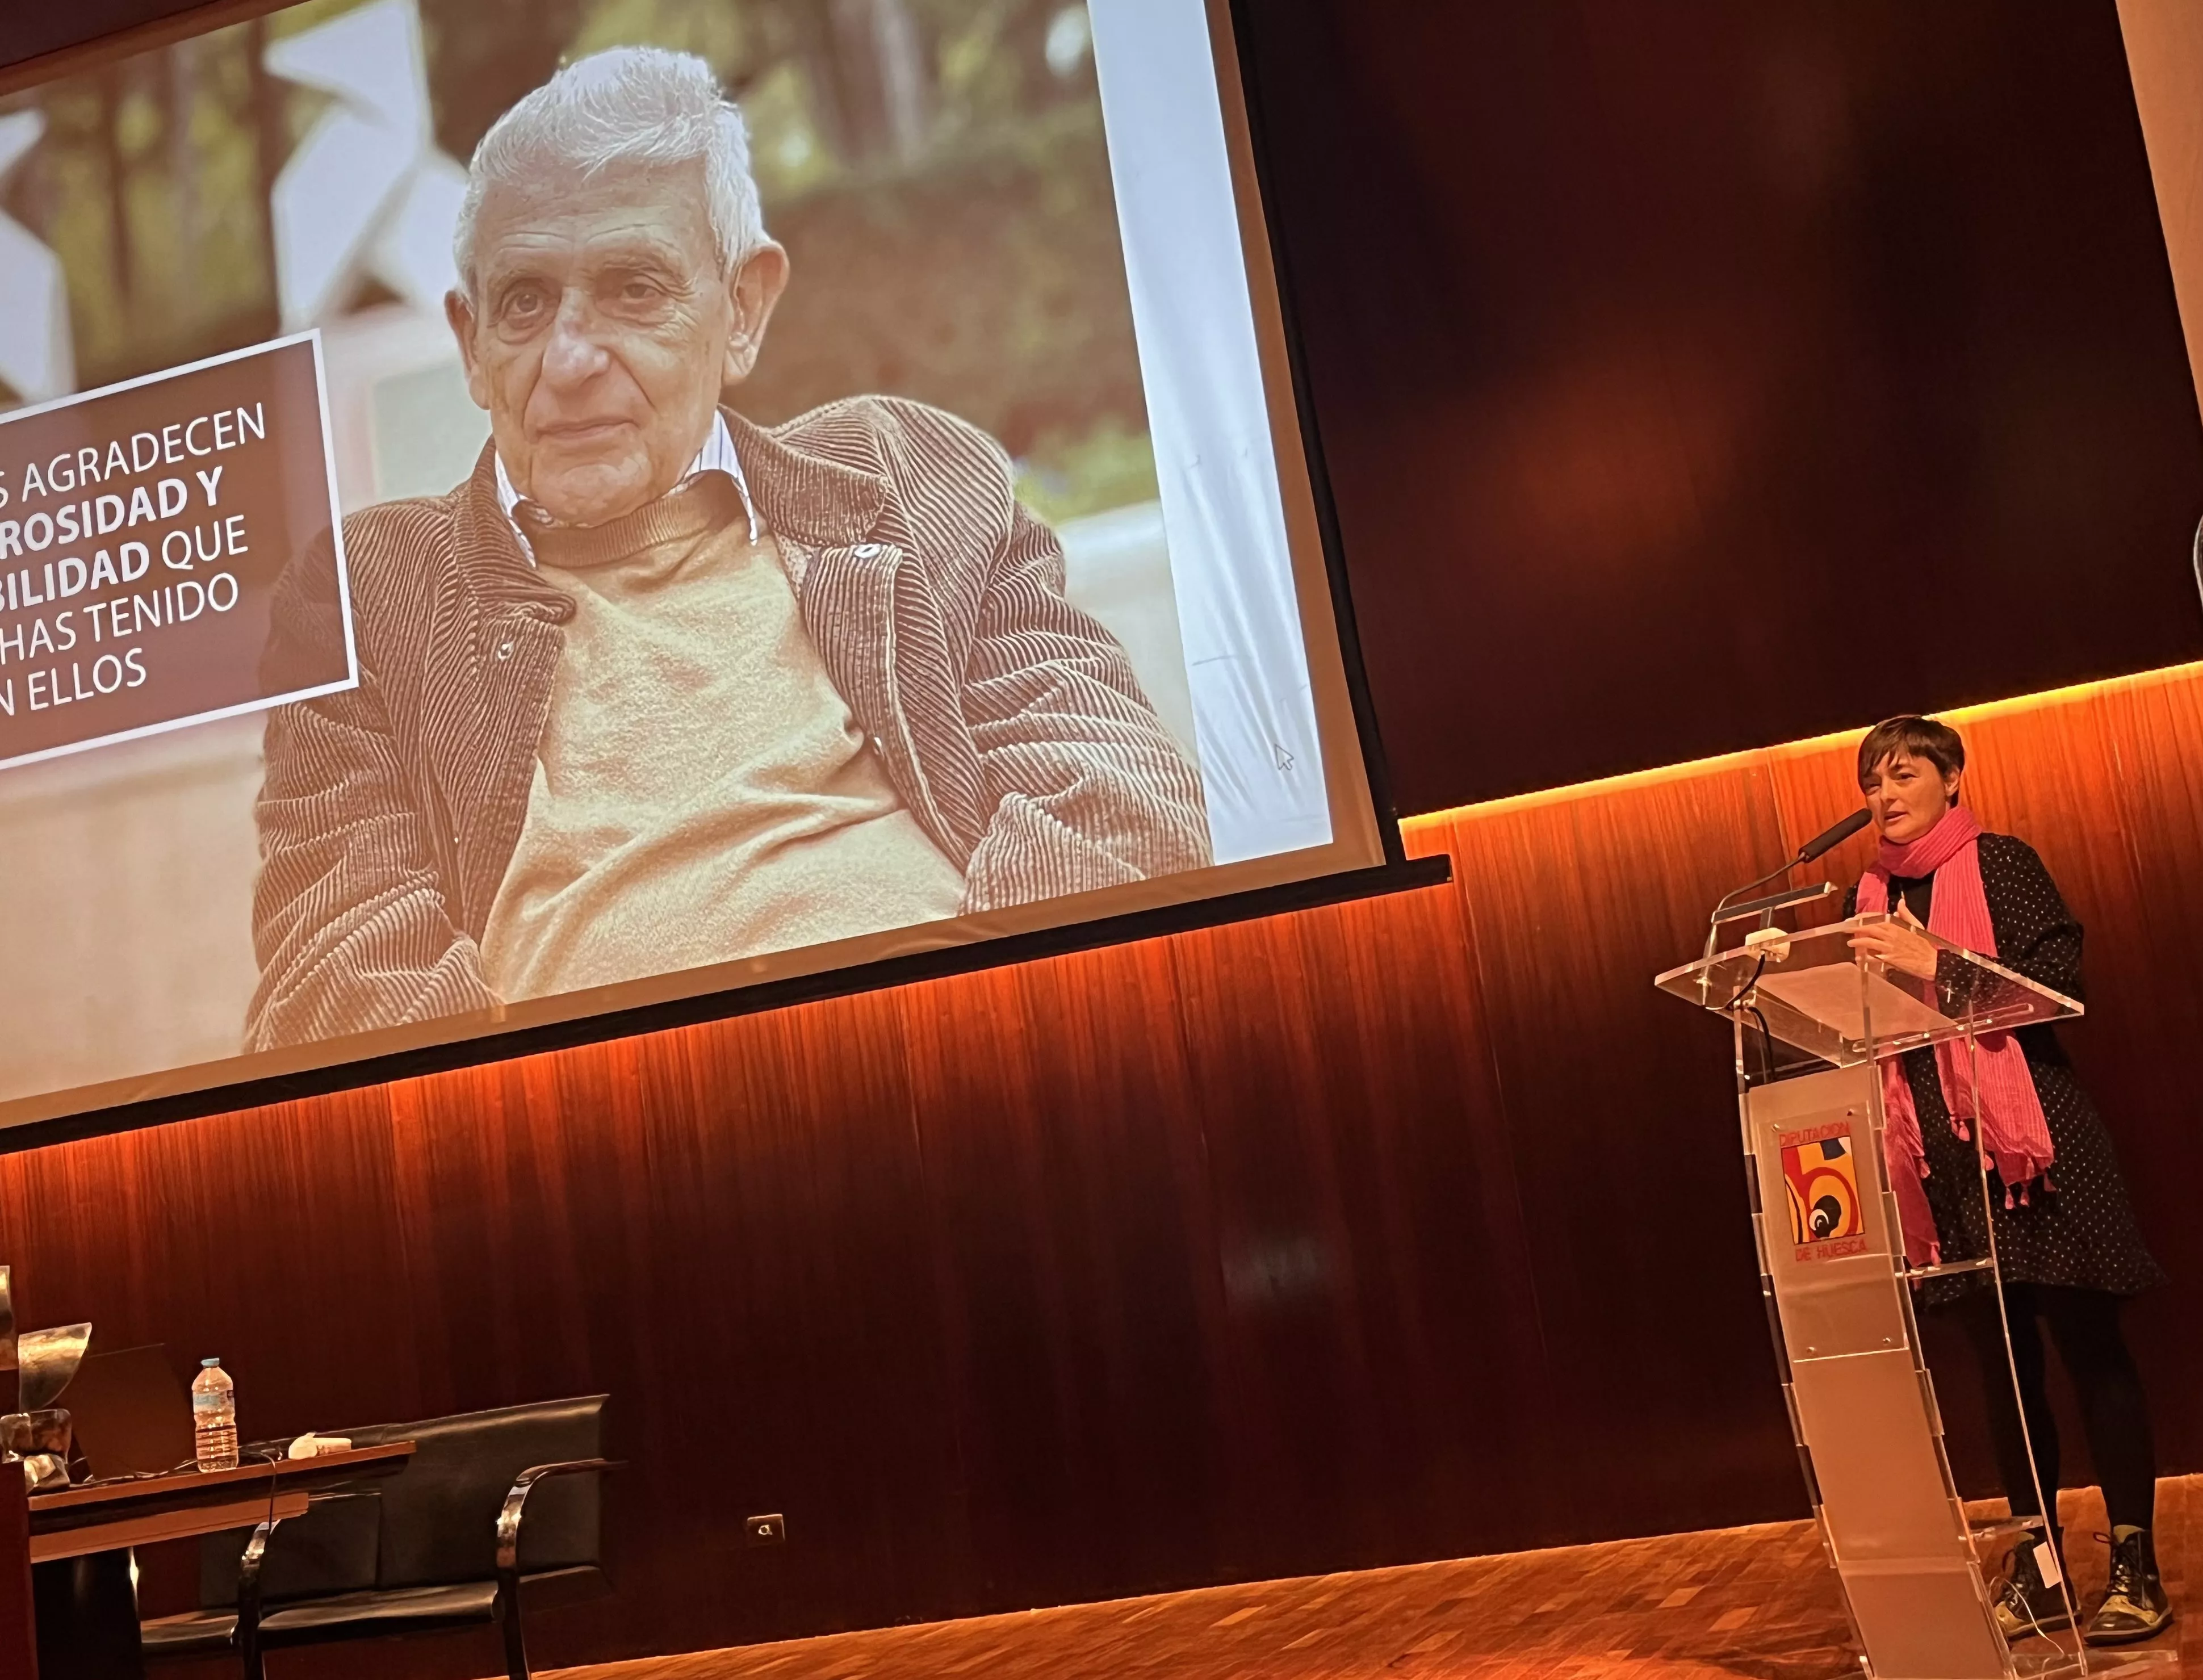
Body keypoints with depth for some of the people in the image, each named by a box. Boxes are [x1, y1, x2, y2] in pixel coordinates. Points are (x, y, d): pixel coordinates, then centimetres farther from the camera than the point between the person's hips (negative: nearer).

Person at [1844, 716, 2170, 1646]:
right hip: (1941, 1154, 5)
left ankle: (2135, 1563, 7)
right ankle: (2037, 1563, 16)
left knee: (2088, 1342, -1)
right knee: (2000, 1359, 9)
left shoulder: (1999, 863, -2)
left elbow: (2059, 978, -14)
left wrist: (1937, 965, -22)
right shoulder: (1868, 897, 13)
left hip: (2031, 1134, -5)